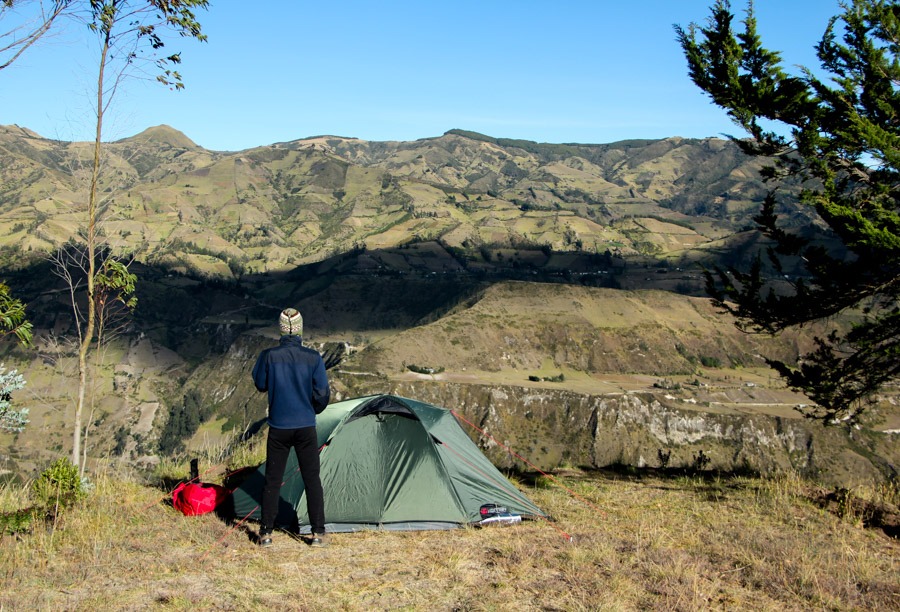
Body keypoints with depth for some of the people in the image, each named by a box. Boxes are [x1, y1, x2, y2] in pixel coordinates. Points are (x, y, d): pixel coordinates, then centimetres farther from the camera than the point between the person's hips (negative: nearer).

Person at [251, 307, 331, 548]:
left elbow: (260, 385, 7)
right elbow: (322, 394, -5)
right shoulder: (313, 358, -9)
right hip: (306, 427, 0)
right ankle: (318, 533, 10)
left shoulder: (268, 356, -9)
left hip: (278, 427, 0)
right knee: (312, 479, 9)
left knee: (272, 480, 11)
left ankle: (265, 533, 14)